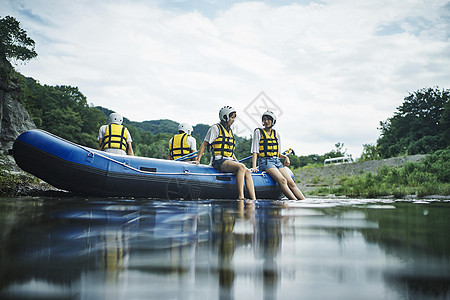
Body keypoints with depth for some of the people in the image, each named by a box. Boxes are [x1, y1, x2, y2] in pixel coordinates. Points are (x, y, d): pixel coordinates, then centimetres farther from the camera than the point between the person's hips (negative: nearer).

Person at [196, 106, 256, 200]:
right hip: (219, 160, -7)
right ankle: (240, 197, -36)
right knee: (241, 167, -30)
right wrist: (198, 159, -10)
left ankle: (254, 199, -25)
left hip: (230, 160, 8)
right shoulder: (215, 128, -2)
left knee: (247, 172, -17)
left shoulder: (229, 130, 22)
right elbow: (204, 144, -3)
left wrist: (237, 161, 19)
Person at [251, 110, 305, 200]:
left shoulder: (276, 134, 17)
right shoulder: (258, 132, 4)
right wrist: (254, 166, -14)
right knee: (282, 181, -28)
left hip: (277, 162, 5)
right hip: (265, 162, -5)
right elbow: (255, 151, -3)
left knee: (291, 183, -14)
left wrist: (285, 157, 3)